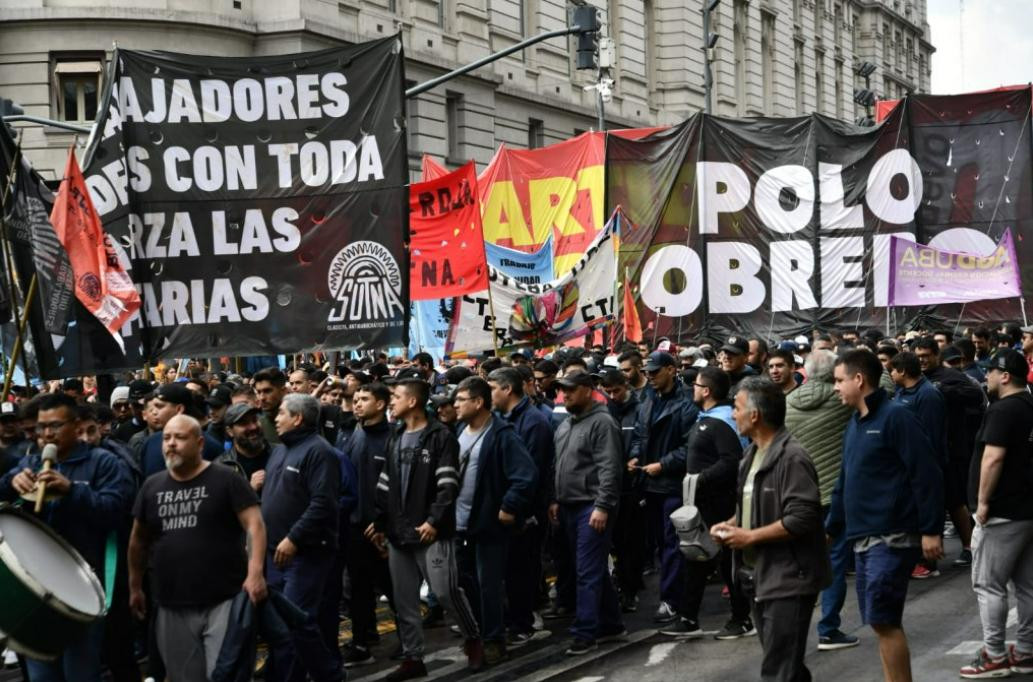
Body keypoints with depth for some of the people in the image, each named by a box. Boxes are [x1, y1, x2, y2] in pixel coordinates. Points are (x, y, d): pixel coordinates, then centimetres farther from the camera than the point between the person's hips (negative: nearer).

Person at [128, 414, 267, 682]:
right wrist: (135, 587, 19)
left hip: (224, 602, -5)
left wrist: (255, 572, -22)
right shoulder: (152, 486, 11)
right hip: (173, 608, 5)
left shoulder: (226, 480, -3)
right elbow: (139, 540, 19)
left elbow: (254, 524, -10)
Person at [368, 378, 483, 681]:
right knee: (404, 600, 7)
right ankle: (412, 658, 15)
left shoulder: (440, 436, -7)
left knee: (446, 591, -8)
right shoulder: (395, 438, 15)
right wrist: (381, 522, 15)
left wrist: (434, 520, -20)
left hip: (431, 531, -7)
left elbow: (448, 485, -13)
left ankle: (473, 639, 15)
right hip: (399, 532, 7)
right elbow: (385, 485, 19)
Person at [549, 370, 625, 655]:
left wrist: (602, 506, -22)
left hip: (592, 508, -9)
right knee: (595, 570, 14)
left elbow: (610, 469, -17)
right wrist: (555, 500, 17)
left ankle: (585, 633, -7)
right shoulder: (565, 425, 15)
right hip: (570, 508, 9)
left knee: (588, 572, -9)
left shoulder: (602, 422, -11)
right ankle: (611, 624, 23)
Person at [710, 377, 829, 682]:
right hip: (761, 576, 10)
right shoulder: (752, 454, 12)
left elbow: (802, 518, -25)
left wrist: (750, 536, -20)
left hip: (788, 579, -10)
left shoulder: (792, 457, -18)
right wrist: (731, 524, 5)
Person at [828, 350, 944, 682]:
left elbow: (926, 475, -16)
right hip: (863, 539, 9)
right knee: (882, 622, 10)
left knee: (883, 621, -11)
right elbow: (845, 483, 23)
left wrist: (931, 530, -18)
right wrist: (831, 527, 22)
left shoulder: (895, 417, -11)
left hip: (892, 539, -9)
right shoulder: (854, 425, 16)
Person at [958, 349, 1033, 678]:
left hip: (1004, 511, -9)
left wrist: (983, 500, -17)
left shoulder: (1003, 410, -16)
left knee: (988, 584, -3)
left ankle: (994, 656, -1)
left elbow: (994, 458, -24)